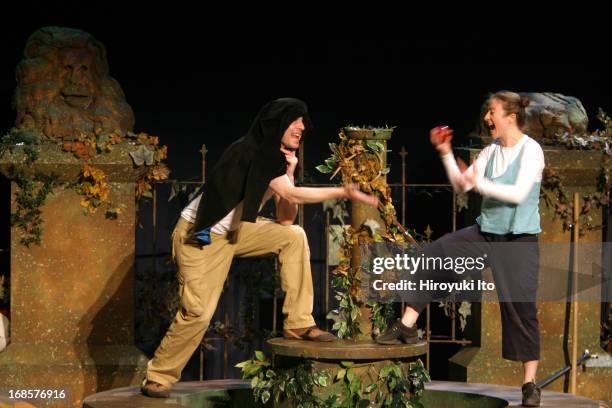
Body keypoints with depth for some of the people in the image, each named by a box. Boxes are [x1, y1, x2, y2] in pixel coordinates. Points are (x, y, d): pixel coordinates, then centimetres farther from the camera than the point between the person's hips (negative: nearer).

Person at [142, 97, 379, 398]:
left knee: (294, 236, -7)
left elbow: (286, 219, 2)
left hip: (234, 232, 8)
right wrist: (344, 192, -29)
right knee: (198, 312, -14)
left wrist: (288, 173, -7)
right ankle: (158, 377, 4)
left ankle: (298, 324, -2)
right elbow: (293, 195, -29)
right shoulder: (251, 149, -20)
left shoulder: (274, 159, 6)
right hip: (200, 235, -8)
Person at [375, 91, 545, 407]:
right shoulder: (491, 151, 5)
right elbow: (461, 186, 6)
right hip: (485, 232, 6)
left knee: (520, 307, -5)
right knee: (431, 257, -4)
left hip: (519, 240, -6)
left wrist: (480, 183, -26)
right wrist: (446, 154, -4)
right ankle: (406, 327, 4)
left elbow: (519, 193, -24)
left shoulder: (530, 150, -13)